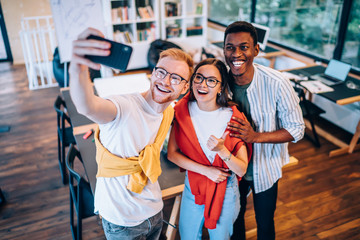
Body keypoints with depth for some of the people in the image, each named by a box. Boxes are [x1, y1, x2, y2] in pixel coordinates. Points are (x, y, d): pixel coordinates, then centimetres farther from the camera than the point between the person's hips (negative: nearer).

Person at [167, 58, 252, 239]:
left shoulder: (233, 117, -19)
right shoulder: (183, 110, -11)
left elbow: (242, 170, -18)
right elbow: (172, 153, -10)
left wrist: (221, 150, -36)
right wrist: (206, 170, -19)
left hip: (225, 190, -2)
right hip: (192, 186, 2)